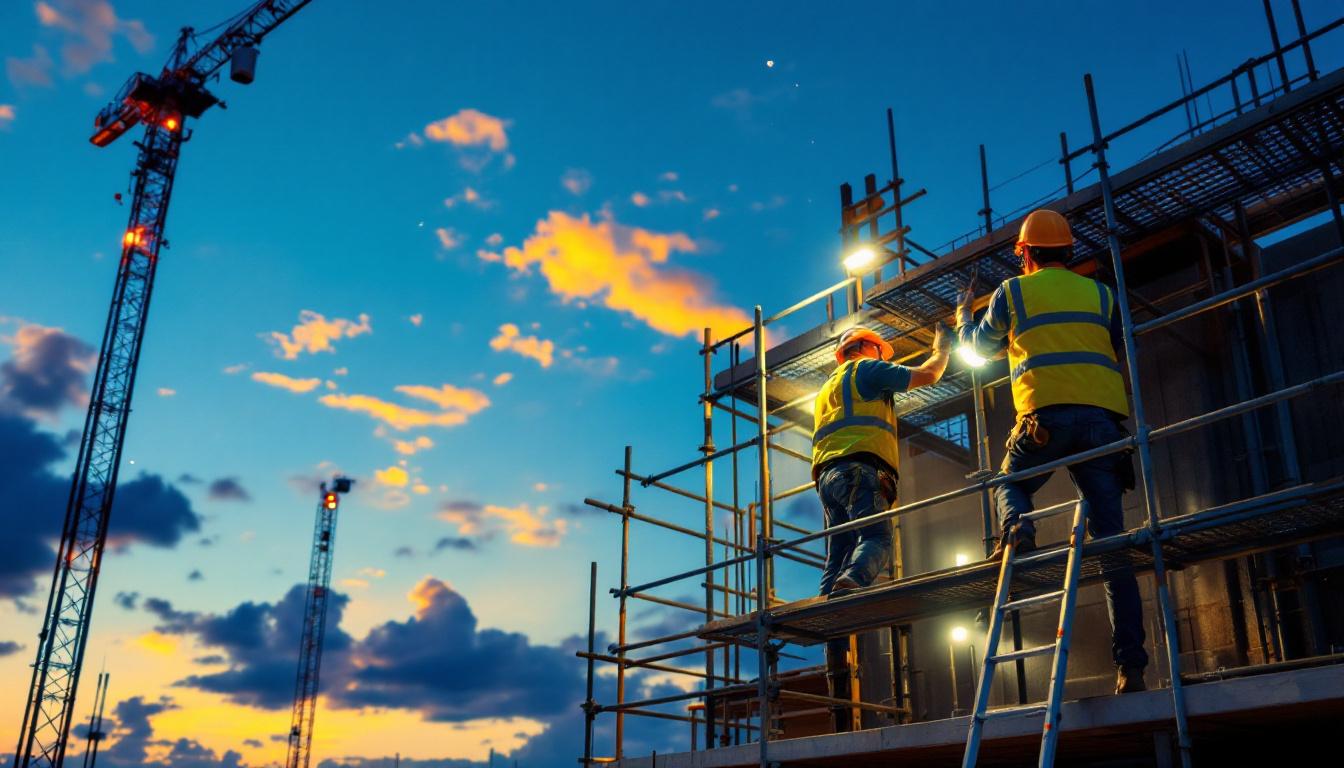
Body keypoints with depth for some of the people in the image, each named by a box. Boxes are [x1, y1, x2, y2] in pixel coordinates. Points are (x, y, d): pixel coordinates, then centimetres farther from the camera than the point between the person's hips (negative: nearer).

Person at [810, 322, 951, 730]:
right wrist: (942, 348, 29)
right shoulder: (866, 369, 11)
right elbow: (927, 375, 12)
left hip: (827, 475, 7)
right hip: (859, 467, -7)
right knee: (876, 538, -24)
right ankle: (851, 583, -55)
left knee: (836, 562, 0)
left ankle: (836, 662, -10)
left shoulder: (826, 390, 36)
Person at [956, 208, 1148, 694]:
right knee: (1110, 539, 1)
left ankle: (1016, 528, -11)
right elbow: (1122, 350, 29)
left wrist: (963, 316, 46)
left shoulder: (1012, 292, 12)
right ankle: (1130, 663, -4)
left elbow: (979, 348, 27)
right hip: (1103, 417, 2)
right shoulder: (1100, 294, 18)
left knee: (1010, 485, 26)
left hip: (1046, 414, -2)